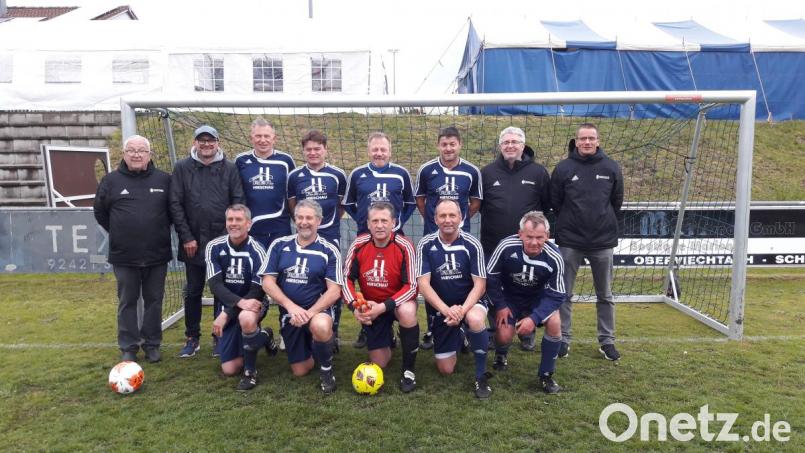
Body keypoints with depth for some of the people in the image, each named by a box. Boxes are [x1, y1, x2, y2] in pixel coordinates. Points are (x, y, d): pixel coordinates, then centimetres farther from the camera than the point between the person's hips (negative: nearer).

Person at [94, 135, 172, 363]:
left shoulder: (164, 180, 1)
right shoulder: (111, 180, 1)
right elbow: (100, 211, 12)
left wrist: (161, 231, 8)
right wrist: (118, 233, 10)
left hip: (157, 255, 0)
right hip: (124, 256, 0)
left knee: (154, 300, 9)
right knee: (127, 302, 9)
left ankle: (152, 344, 21)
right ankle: (128, 347, 19)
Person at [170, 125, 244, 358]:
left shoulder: (230, 168, 2)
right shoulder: (182, 168, 3)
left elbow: (238, 202, -1)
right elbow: (175, 204, -1)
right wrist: (186, 238, -7)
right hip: (193, 242, 1)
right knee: (193, 291, 10)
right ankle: (192, 338, 24)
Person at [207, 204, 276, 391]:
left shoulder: (256, 251, -16)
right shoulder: (214, 247, -8)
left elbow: (257, 291, -17)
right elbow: (215, 284, -16)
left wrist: (226, 314, -23)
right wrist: (240, 302, -32)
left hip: (254, 302, -3)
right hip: (230, 306, 3)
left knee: (246, 318, -41)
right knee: (229, 369, 1)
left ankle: (250, 371, -17)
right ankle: (263, 337, 28)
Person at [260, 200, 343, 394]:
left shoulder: (329, 251, -7)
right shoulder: (279, 245, -1)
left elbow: (334, 291, -12)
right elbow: (268, 283, -5)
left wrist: (309, 312, -26)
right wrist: (291, 306, -19)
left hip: (318, 309, -3)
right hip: (288, 312, 3)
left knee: (321, 326, -39)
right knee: (300, 371, 6)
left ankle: (326, 369, -8)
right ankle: (310, 345, 41)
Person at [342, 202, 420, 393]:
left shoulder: (404, 247, -22)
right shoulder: (358, 245, -13)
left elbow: (411, 286, -23)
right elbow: (347, 279, -7)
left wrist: (384, 307, -33)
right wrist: (355, 306, -24)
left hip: (399, 301, -2)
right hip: (371, 305, 3)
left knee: (407, 312, -40)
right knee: (379, 363, 3)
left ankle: (409, 370, -18)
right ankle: (388, 337, 40)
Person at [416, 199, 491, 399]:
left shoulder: (472, 244, -13)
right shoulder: (425, 245, -11)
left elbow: (480, 284, -13)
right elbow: (423, 284, -15)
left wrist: (462, 309, -30)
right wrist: (446, 310, -29)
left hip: (469, 303, -1)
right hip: (440, 309, 2)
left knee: (475, 319, -39)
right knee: (446, 370, 3)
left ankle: (481, 376, -16)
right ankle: (459, 336, 37)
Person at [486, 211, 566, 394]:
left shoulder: (554, 258, -26)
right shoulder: (506, 246, -29)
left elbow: (556, 295, -19)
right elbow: (490, 276, -14)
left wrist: (534, 318, -31)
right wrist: (500, 306, -14)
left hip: (539, 298, 1)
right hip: (509, 296, 0)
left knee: (554, 323, -26)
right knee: (504, 335, -19)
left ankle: (546, 374, -4)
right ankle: (501, 356, 23)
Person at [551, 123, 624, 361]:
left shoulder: (611, 167, 0)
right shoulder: (563, 168, -4)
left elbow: (617, 203, 7)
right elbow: (555, 203, 3)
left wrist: (611, 227, 7)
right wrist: (567, 223, 7)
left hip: (603, 241, 1)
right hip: (569, 241, -1)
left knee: (605, 296, 11)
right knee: (564, 294, 5)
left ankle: (607, 341, 23)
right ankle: (563, 339, 17)